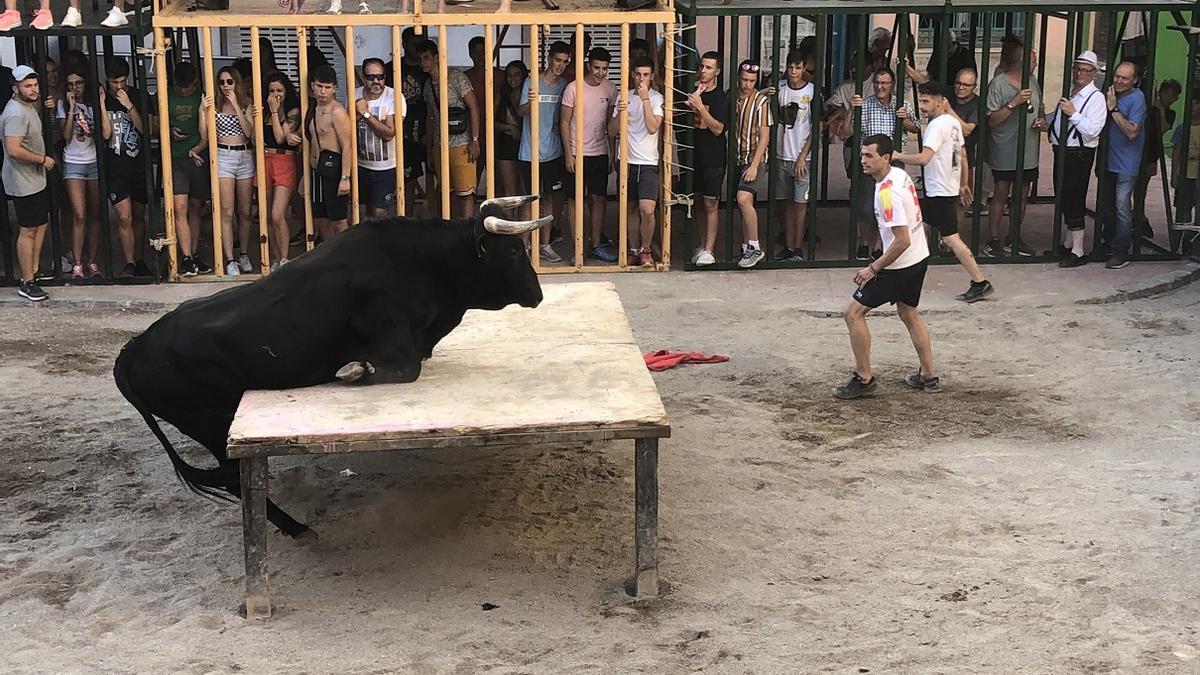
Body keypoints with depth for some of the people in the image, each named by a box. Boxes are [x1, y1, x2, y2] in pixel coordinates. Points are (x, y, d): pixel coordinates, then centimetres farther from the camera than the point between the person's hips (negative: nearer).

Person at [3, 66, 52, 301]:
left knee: (42, 221, 19)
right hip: (23, 182, -10)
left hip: (36, 179, 10)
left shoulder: (28, 106, 9)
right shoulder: (16, 113, -22)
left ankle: (34, 270, 29)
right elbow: (14, 150, -30)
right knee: (28, 230, -5)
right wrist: (43, 160, -18)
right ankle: (27, 283, 1)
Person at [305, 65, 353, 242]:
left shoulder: (337, 112, -13)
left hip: (332, 166, -9)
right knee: (320, 219, 14)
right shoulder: (313, 108, 13)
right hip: (316, 168, 9)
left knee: (337, 221, -4)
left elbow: (347, 146, -17)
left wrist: (345, 178, -22)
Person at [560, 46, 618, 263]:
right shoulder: (573, 89, -9)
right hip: (577, 153, -4)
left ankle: (595, 246, 16)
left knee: (599, 199, 6)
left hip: (600, 153, 4)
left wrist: (613, 154, 9)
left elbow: (611, 123, 11)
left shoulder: (610, 89, 3)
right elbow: (565, 122, -5)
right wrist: (569, 154, -10)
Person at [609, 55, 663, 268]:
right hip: (628, 161, 4)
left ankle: (646, 250, 4)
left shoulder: (657, 98, -2)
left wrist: (645, 99, -19)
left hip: (649, 162, -3)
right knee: (632, 209, 10)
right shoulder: (624, 97, 8)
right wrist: (619, 113, -13)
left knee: (647, 210, -14)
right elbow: (612, 132, 6)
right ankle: (634, 250, 22)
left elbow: (653, 127, -16)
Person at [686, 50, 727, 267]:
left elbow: (718, 128, -17)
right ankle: (701, 246, 17)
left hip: (713, 158, -6)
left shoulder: (720, 97, -8)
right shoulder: (694, 91, 9)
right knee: (700, 204, 10)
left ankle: (708, 251, -4)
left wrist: (700, 107, -23)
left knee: (710, 205, -5)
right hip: (696, 155, 6)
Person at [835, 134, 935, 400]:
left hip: (900, 265, -10)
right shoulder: (901, 174, 2)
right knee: (909, 313, 25)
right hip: (920, 258, 10)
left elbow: (902, 241, -28)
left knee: (853, 313, 0)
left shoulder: (887, 193, -26)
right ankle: (928, 377, 32)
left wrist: (873, 268, -19)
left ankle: (864, 378, 6)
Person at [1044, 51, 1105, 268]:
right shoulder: (1068, 92, 15)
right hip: (1061, 152, 8)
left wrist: (1073, 113, -23)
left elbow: (1092, 130, -20)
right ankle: (1067, 245, 28)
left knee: (1074, 201, -7)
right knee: (1063, 199, 15)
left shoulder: (1096, 97, -10)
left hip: (1079, 154, -8)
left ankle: (1078, 252, -1)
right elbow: (1056, 118, 31)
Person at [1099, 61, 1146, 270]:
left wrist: (1114, 109, -22)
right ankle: (1107, 241, 32)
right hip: (1109, 159, 8)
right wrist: (1107, 104, 0)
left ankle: (1121, 253, -5)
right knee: (1108, 203, 17)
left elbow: (1132, 132, -20)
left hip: (1126, 163, -7)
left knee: (1122, 206, -9)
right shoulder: (1112, 94, 8)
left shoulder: (1137, 98, -14)